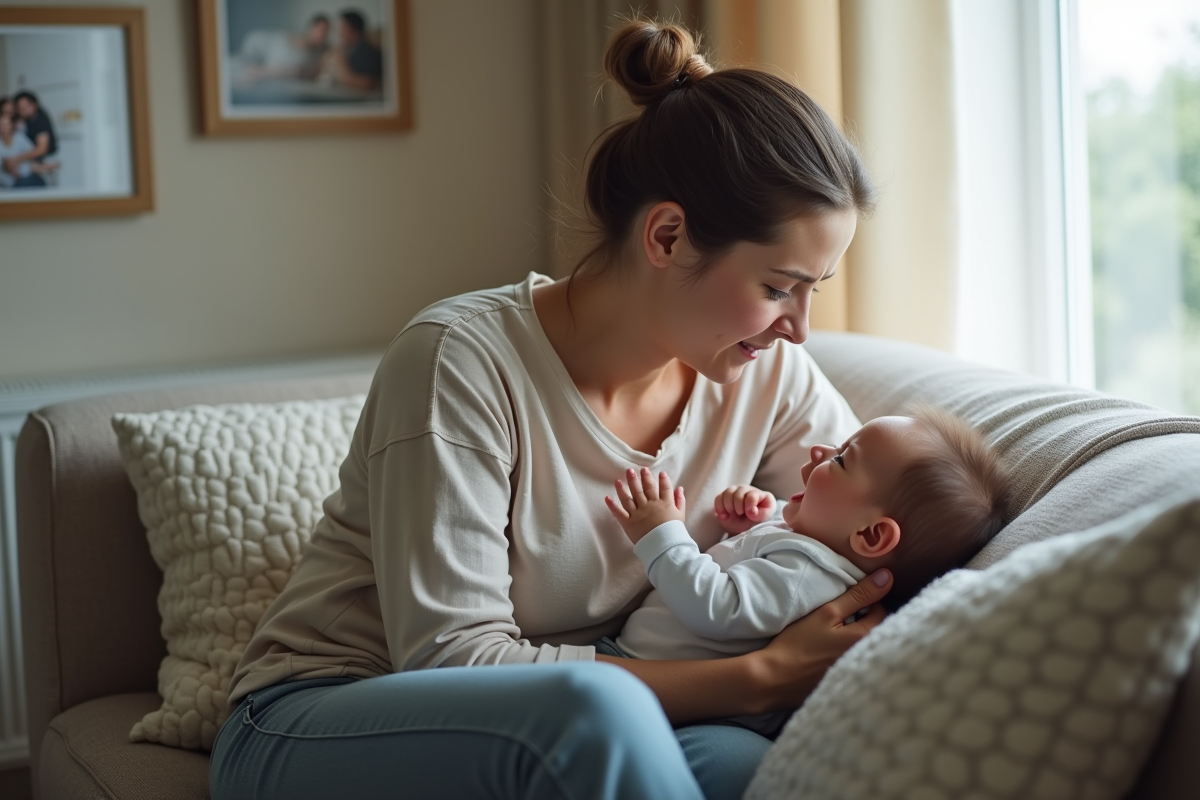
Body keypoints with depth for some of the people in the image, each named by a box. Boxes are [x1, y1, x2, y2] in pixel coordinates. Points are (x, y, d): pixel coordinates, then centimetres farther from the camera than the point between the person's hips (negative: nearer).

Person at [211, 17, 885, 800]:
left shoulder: (770, 377, -4)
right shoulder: (462, 361, -21)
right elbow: (449, 658, -24)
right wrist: (761, 675, -27)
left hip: (563, 735, 4)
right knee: (595, 708, -37)